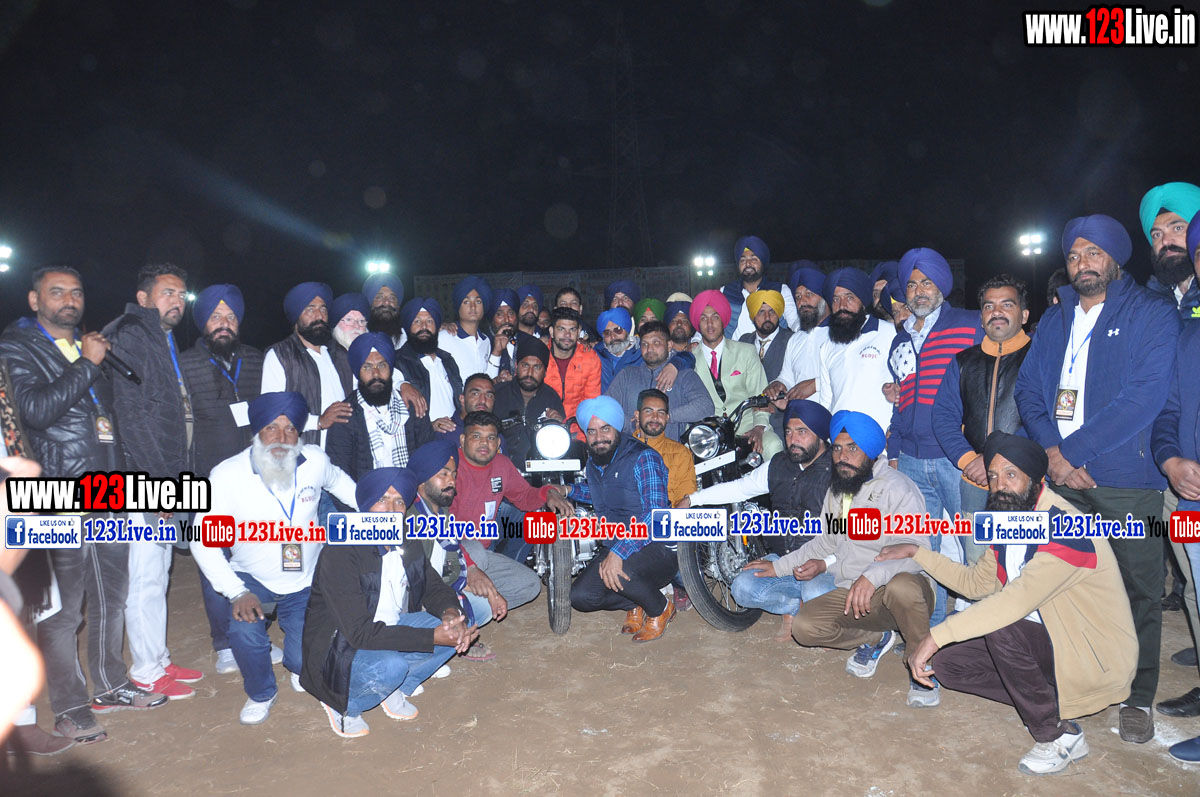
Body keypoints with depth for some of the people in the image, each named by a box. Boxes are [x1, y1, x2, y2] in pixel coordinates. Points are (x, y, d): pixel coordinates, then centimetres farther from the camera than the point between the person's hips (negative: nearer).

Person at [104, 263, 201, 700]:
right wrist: (158, 483, -19)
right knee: (145, 578, 0)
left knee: (158, 575, 16)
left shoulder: (166, 341, 17)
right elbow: (130, 414, -18)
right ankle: (146, 671, 12)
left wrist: (178, 478, 14)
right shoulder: (126, 336, -11)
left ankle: (159, 659, 27)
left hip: (166, 480, 9)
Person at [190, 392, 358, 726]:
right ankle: (261, 693, 6)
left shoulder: (315, 461, -14)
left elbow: (338, 480, 11)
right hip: (252, 579, -1)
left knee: (305, 661, -9)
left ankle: (297, 667, 34)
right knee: (245, 633, -30)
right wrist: (237, 593, -26)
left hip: (305, 579, 2)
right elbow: (203, 541, -17)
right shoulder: (227, 475, -21)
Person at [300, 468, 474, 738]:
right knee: (391, 666, -35)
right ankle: (343, 705, -2)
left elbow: (434, 587, 6)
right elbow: (361, 633, -30)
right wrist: (432, 637, -34)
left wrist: (450, 612, -19)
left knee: (457, 628, -12)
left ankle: (395, 690, 8)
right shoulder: (340, 554, -26)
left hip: (391, 630, 7)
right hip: (340, 653, -6)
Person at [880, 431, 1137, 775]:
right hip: (1048, 644, 8)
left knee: (1001, 629, -32)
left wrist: (935, 637, -39)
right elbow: (976, 582, 17)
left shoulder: (1066, 529, -26)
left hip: (1097, 658, -8)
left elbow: (1015, 601, -38)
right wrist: (917, 552, 11)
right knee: (945, 662, -3)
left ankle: (1057, 735, -11)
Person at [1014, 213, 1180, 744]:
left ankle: (1139, 695, 19)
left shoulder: (1151, 315, -2)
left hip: (1127, 480, -4)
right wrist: (1053, 450, -7)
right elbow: (1029, 389, 9)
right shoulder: (1054, 321, 14)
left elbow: (1144, 397, -13)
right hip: (1063, 479, 4)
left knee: (1138, 589, 3)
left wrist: (1074, 450, -15)